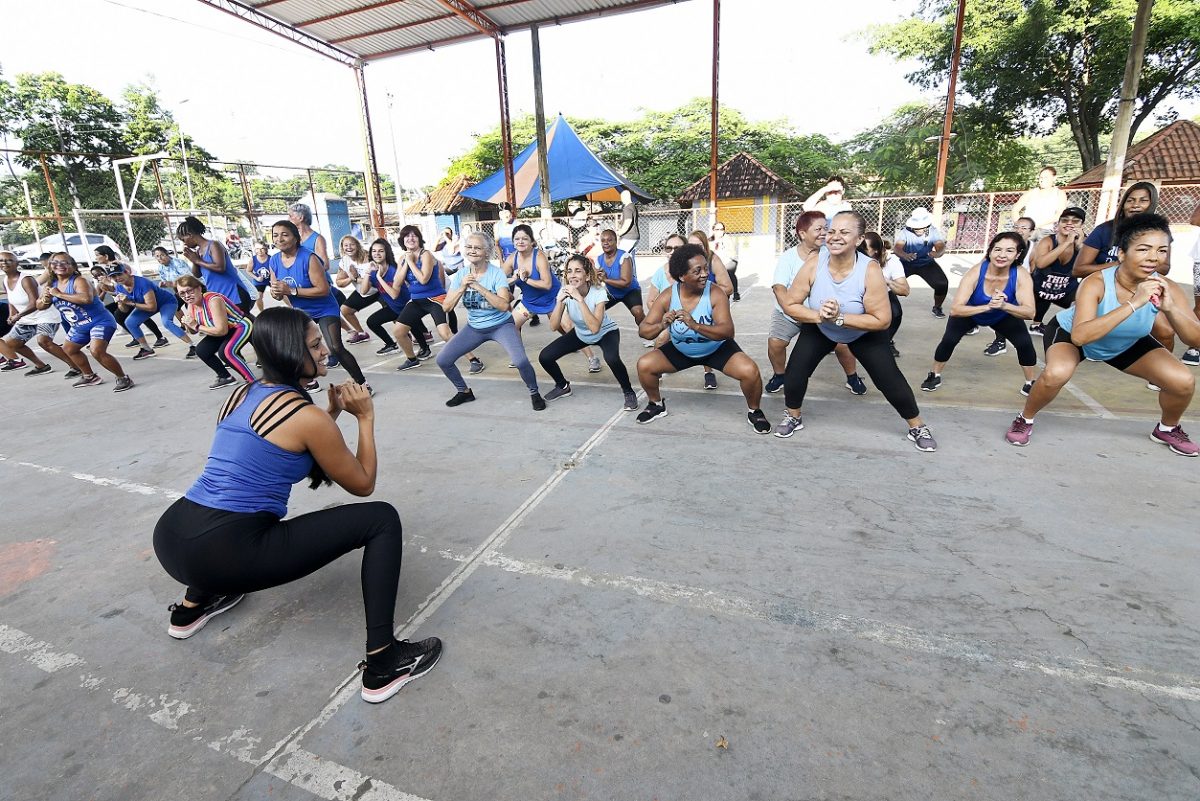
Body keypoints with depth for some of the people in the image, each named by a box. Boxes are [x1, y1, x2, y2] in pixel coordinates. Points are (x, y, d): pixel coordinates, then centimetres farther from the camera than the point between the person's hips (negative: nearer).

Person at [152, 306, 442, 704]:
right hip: (224, 554, -9)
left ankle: (191, 607, 46)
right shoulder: (308, 416, -13)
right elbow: (362, 484, -1)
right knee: (382, 519, -9)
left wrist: (332, 413, 15)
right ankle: (383, 663, -7)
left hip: (171, 539, 9)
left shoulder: (243, 394, 11)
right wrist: (365, 417, 4)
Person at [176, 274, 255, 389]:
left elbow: (222, 331, -33)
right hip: (224, 331, 10)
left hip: (242, 326, -10)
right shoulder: (190, 305, -3)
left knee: (225, 351, -31)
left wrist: (197, 326, -25)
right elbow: (193, 331, 7)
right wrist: (188, 324, -15)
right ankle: (225, 377, 20)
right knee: (201, 350, 5)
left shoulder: (213, 300, -29)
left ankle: (252, 382, -23)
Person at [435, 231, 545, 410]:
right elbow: (446, 308, -8)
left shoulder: (496, 273, -16)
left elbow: (504, 305, -29)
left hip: (501, 325, -5)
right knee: (443, 360, -2)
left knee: (521, 361, -28)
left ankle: (534, 393, 1)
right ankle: (464, 391, 24)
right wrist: (462, 288, -23)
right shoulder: (460, 274, -4)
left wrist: (479, 287, -33)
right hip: (474, 327, 5)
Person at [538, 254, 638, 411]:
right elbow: (554, 326, -24)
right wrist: (560, 301, -38)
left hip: (605, 332, -4)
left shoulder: (598, 292, -29)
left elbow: (595, 328, -42)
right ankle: (563, 386, 20)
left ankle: (629, 392, -8)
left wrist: (580, 299, -46)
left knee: (612, 359, -36)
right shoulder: (564, 291, -19)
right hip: (580, 334, 5)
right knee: (545, 357, -10)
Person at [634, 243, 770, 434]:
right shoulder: (668, 297, -20)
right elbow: (643, 330, -18)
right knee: (644, 365, -12)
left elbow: (728, 331, -36)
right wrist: (661, 325, -41)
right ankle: (656, 404, 17)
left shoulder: (716, 294, -26)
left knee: (750, 371, -25)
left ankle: (754, 412, 7)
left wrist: (695, 325, -51)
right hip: (681, 351, 3)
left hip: (717, 349, -2)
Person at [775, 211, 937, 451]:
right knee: (794, 373, -7)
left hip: (864, 333, -1)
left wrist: (839, 318, -38)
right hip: (819, 329, 2)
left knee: (890, 381, 1)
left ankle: (918, 427, 25)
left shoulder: (870, 270, -32)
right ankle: (793, 417, 22)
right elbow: (789, 305, -22)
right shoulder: (814, 263, -27)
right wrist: (818, 315, -38)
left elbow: (882, 320, -30)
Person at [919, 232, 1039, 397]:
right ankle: (934, 376, 7)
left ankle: (1031, 383, 14)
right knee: (949, 340, -19)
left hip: (1004, 317, 2)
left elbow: (1029, 312, -35)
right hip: (970, 313, -2)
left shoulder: (1022, 276, -30)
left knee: (1025, 343, -12)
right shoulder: (975, 273, -35)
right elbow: (955, 309, -42)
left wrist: (1004, 306, -54)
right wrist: (987, 306, -56)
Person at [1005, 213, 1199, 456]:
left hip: (1128, 344, 5)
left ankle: (1168, 429, 26)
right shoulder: (1096, 283, -35)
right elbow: (1079, 335, -50)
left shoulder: (1166, 288, -22)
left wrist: (1170, 308, -43)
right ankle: (1025, 420, -7)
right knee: (1056, 373, -35)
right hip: (1069, 333, -5)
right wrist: (1133, 303, -54)